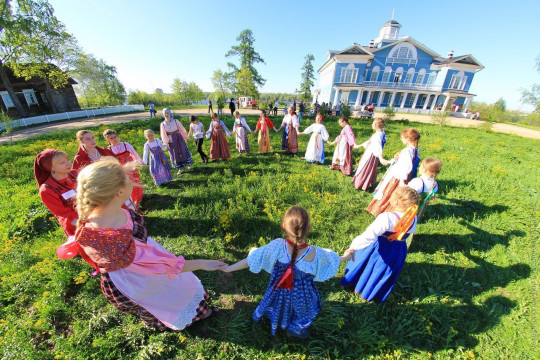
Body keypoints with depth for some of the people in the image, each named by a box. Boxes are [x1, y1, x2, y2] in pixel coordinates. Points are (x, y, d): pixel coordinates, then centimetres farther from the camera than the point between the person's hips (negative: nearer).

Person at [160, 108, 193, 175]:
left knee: (183, 151, 8)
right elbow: (163, 135, -3)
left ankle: (188, 163, 32)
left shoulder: (175, 121, -7)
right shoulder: (162, 124, -3)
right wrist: (166, 144, -6)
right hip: (171, 141, 2)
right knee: (174, 154, 8)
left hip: (179, 139, -2)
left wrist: (186, 137, 8)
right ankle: (180, 168, 21)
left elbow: (182, 129, 2)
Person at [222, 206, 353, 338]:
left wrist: (228, 268, -11)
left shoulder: (276, 246, -34)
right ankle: (296, 329, 61)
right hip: (301, 296, -2)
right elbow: (332, 261, -13)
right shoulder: (315, 254, -36)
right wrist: (345, 257, 8)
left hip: (279, 293, 2)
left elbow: (249, 261, -25)